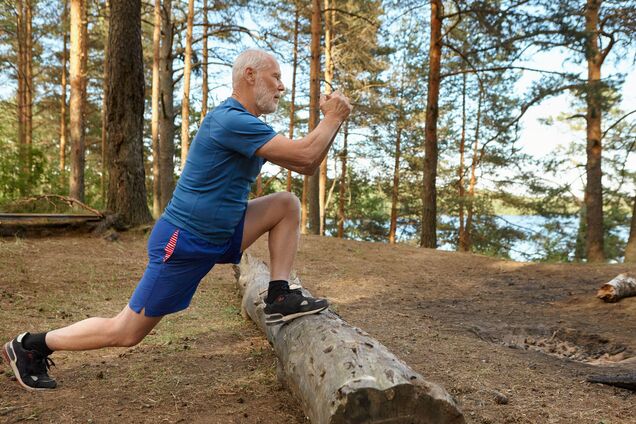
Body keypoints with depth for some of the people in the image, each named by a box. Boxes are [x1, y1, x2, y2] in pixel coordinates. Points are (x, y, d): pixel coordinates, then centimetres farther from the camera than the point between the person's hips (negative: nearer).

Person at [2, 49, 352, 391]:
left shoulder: (247, 126, 9)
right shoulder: (231, 121, -22)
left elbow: (306, 167, 11)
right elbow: (305, 154, -25)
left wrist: (330, 118, 2)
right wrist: (333, 117, -9)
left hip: (219, 235, 9)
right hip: (182, 245, -9)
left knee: (286, 204, -1)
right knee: (125, 334, 3)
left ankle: (280, 296, 0)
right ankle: (29, 346, 24)